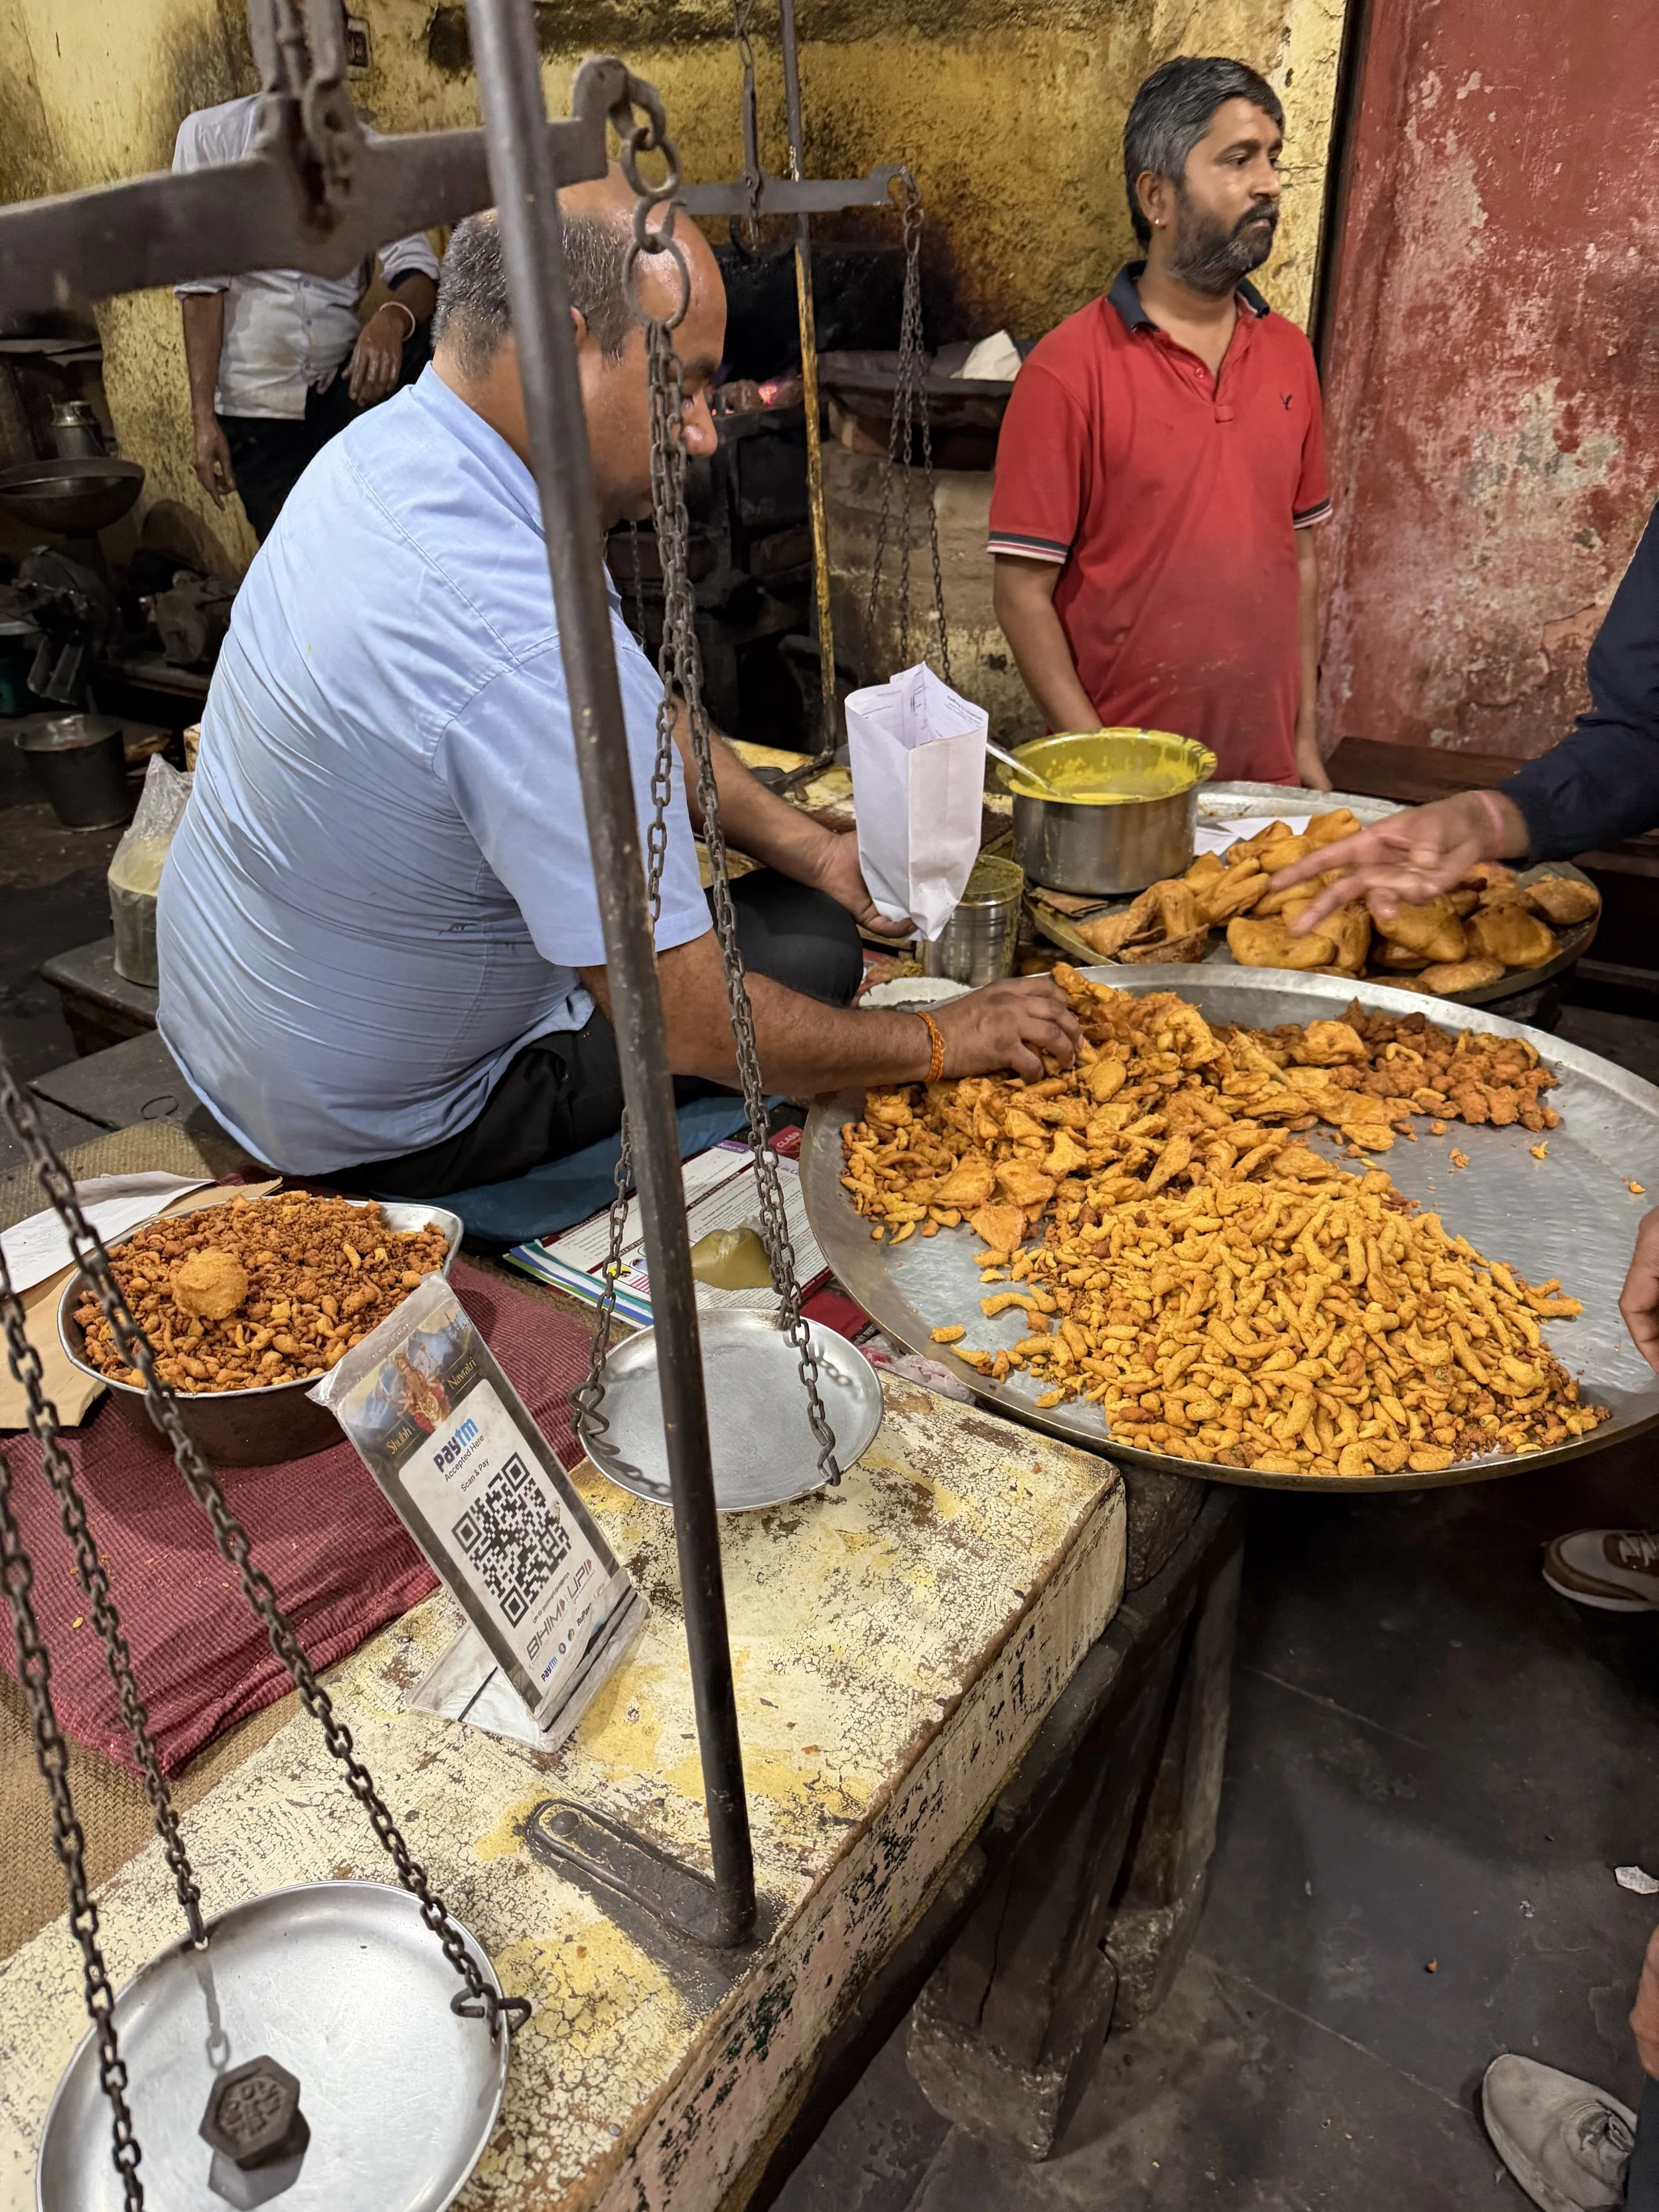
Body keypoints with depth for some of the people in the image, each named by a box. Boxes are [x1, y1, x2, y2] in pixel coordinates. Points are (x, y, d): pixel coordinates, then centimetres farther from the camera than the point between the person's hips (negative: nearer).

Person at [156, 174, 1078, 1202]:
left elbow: (636, 713, 6)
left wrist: (814, 848, 1)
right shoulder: (527, 640, -37)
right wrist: (942, 1042, -16)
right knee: (814, 945, 1)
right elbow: (689, 1027, -30)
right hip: (384, 1134, -8)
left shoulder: (384, 445, -5)